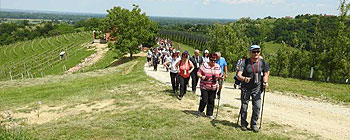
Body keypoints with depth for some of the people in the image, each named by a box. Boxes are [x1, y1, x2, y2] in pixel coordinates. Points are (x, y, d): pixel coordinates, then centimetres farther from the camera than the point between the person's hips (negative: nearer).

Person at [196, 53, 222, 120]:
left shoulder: (218, 67, 7)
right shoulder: (204, 65, -6)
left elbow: (220, 75, 17)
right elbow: (198, 73, -6)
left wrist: (221, 77, -6)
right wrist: (202, 76, -25)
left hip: (213, 87, 4)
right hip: (204, 87, -4)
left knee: (211, 101, 7)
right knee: (204, 100, -5)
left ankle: (209, 114, 23)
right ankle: (200, 111, 22)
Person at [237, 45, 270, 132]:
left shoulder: (262, 63, -4)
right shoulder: (245, 63, -14)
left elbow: (266, 72, 14)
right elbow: (238, 75, -22)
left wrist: (265, 82, -1)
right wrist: (244, 78, -43)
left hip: (257, 88, 2)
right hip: (246, 88, -2)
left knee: (257, 107, -2)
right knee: (244, 107, 7)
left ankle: (254, 124, 18)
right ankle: (243, 124, 25)